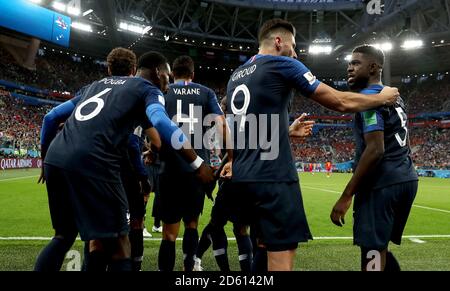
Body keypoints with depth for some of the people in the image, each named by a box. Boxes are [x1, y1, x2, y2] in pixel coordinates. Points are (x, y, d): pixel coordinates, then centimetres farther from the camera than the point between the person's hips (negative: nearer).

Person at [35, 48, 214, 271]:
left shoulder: (96, 84, 29)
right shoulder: (148, 89, 11)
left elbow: (51, 117, 27)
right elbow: (162, 124, -11)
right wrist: (198, 164, -7)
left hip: (55, 159, 7)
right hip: (92, 162, -7)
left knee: (64, 235, 24)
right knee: (117, 243, 5)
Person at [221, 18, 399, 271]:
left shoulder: (235, 77, 18)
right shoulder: (283, 64, -4)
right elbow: (341, 102, -2)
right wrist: (383, 98, 14)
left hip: (244, 175, 9)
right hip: (272, 176, -8)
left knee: (263, 246, 20)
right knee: (281, 256, -1)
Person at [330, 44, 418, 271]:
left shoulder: (369, 97, -10)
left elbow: (375, 150, -20)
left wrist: (346, 196, -20)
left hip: (383, 184, -10)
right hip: (405, 179, 10)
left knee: (373, 257, -4)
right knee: (378, 249, 21)